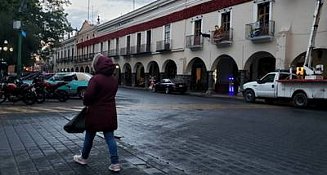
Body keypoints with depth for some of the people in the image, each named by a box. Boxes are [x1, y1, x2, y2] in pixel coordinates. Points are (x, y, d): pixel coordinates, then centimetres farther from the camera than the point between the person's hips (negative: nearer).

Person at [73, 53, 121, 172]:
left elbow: (88, 95, -21)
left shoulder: (95, 79, -17)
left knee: (89, 136, 14)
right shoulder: (114, 79, 6)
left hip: (96, 112, -5)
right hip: (110, 112, 6)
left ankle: (84, 158, 33)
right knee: (110, 137, 9)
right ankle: (115, 163, 7)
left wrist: (86, 103, -2)